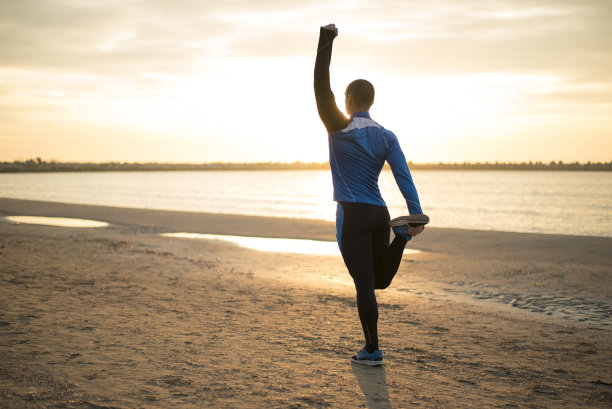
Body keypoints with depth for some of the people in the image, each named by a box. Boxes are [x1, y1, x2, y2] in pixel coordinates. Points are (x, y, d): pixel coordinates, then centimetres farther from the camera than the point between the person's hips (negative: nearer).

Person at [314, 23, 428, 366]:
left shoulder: (341, 130, -9)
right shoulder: (387, 137, 6)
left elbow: (322, 88, -13)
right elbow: (403, 175, -4)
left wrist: (326, 40, -11)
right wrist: (416, 215, -8)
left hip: (353, 216, -5)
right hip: (379, 214, 5)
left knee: (365, 285, 0)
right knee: (380, 280, 21)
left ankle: (373, 351, 5)